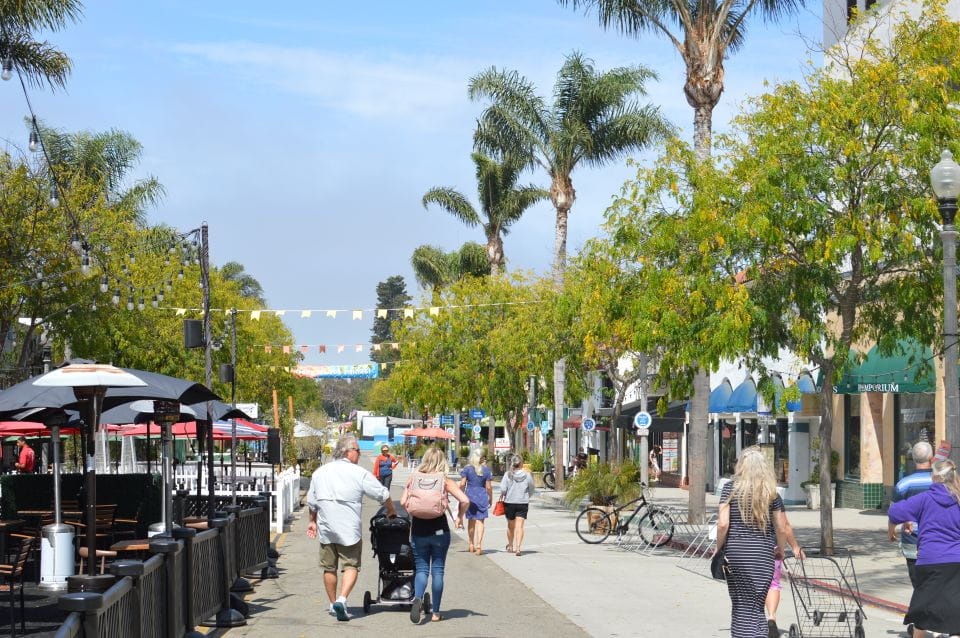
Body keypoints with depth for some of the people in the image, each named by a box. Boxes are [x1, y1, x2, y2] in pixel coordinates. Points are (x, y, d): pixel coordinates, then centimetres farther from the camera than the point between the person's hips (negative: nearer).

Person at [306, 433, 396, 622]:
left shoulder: (320, 472, 8)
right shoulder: (359, 473, -6)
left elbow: (311, 501, 16)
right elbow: (382, 494, 0)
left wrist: (312, 521, 30)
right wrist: (391, 510, 17)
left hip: (325, 528, 5)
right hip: (349, 529, -5)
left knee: (329, 567, 14)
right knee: (351, 566, 1)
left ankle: (333, 604, 22)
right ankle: (341, 600, -17)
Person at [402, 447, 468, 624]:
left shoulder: (413, 478, 1)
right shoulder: (445, 481, -4)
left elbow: (403, 502, -1)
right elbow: (464, 500, -12)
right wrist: (459, 517, 4)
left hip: (418, 529, 1)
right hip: (439, 528, -1)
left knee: (421, 568, 9)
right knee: (437, 570, 9)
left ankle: (417, 598, -20)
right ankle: (435, 612, 12)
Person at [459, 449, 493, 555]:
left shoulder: (467, 469, -4)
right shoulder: (486, 470, -3)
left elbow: (462, 484, -5)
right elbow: (489, 487, -3)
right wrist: (491, 498, 10)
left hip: (470, 496, 1)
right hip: (482, 497, -1)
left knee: (471, 521, 14)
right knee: (480, 521, 0)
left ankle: (471, 545, 22)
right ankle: (478, 545, -11)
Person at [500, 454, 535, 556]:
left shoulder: (508, 474, -7)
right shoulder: (527, 475, -4)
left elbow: (503, 488, -14)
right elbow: (531, 491, 5)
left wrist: (502, 495, 7)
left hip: (509, 503, 1)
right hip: (523, 503, -1)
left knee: (510, 526, 17)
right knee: (519, 526, -5)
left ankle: (510, 546, 34)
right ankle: (518, 547, -19)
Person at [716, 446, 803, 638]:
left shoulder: (730, 488, -3)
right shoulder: (771, 492, 2)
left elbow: (723, 524, -10)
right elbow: (783, 528, 5)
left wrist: (719, 548, 3)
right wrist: (794, 547, 22)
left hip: (735, 551, -1)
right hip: (763, 553, 1)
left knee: (740, 602, 9)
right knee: (756, 602, 8)